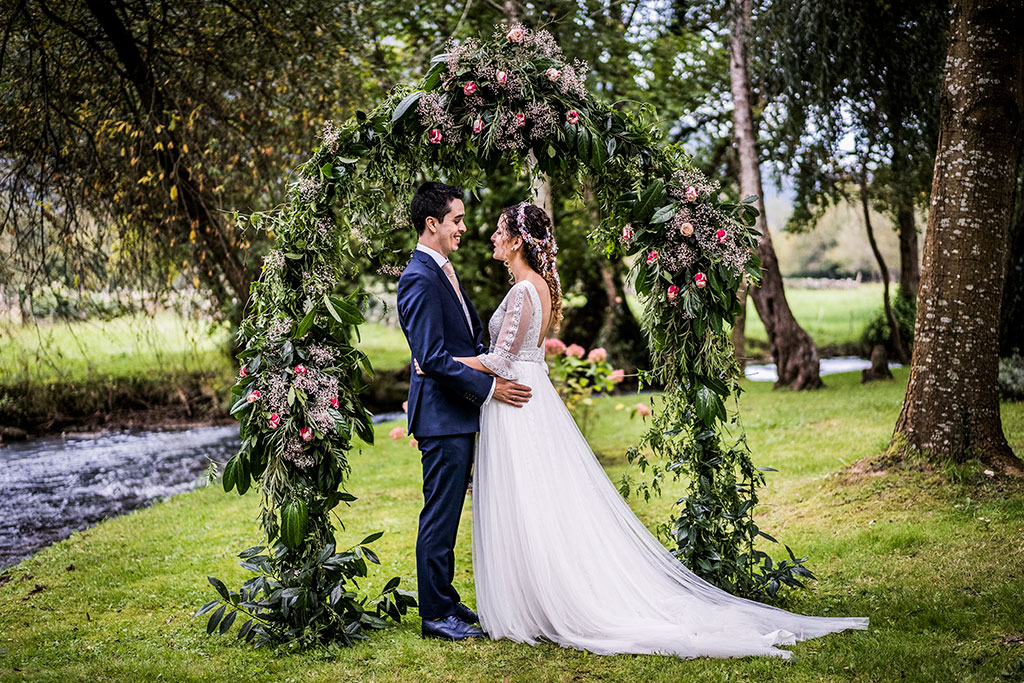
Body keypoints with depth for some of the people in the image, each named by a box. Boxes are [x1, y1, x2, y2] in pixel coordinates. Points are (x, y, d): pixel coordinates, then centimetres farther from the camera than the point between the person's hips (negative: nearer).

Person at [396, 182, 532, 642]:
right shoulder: (419, 279, -17)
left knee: (448, 513, 16)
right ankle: (435, 615, 7)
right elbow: (432, 358, -22)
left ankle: (445, 601, 26)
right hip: (441, 415, -10)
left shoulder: (444, 272, 15)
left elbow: (473, 335, 23)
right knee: (440, 515, -2)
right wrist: (489, 388, -18)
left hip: (458, 413, 10)